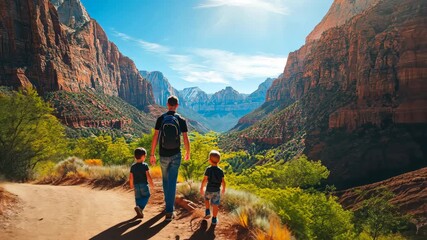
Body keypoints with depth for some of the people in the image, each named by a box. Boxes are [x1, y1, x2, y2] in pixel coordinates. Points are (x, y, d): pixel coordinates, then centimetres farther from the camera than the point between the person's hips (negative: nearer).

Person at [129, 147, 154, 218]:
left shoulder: (133, 166, 4)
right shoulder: (145, 165, -9)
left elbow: (131, 177, 6)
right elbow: (148, 176, -11)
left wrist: (131, 185, 20)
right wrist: (151, 183, -1)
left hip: (136, 185, 4)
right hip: (144, 184, -4)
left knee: (138, 198, 12)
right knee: (146, 196, 7)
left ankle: (139, 212, 14)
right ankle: (140, 207, -16)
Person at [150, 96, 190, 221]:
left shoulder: (160, 119, -5)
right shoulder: (181, 120, -6)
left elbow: (155, 137, -6)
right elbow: (186, 139, -5)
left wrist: (152, 154, 1)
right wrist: (188, 153, 11)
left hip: (163, 155, 1)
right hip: (175, 155, -1)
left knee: (165, 179, 21)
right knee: (172, 182, 0)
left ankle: (169, 204, 38)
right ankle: (169, 211, -2)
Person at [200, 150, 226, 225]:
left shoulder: (208, 169, -13)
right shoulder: (220, 171, -4)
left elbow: (204, 180, -14)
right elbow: (223, 181, 0)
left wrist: (201, 188, -4)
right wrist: (224, 189, 17)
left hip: (209, 190, -1)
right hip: (217, 190, 1)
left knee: (207, 199, 29)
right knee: (215, 205, 10)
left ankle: (207, 211, 23)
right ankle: (214, 219, 17)